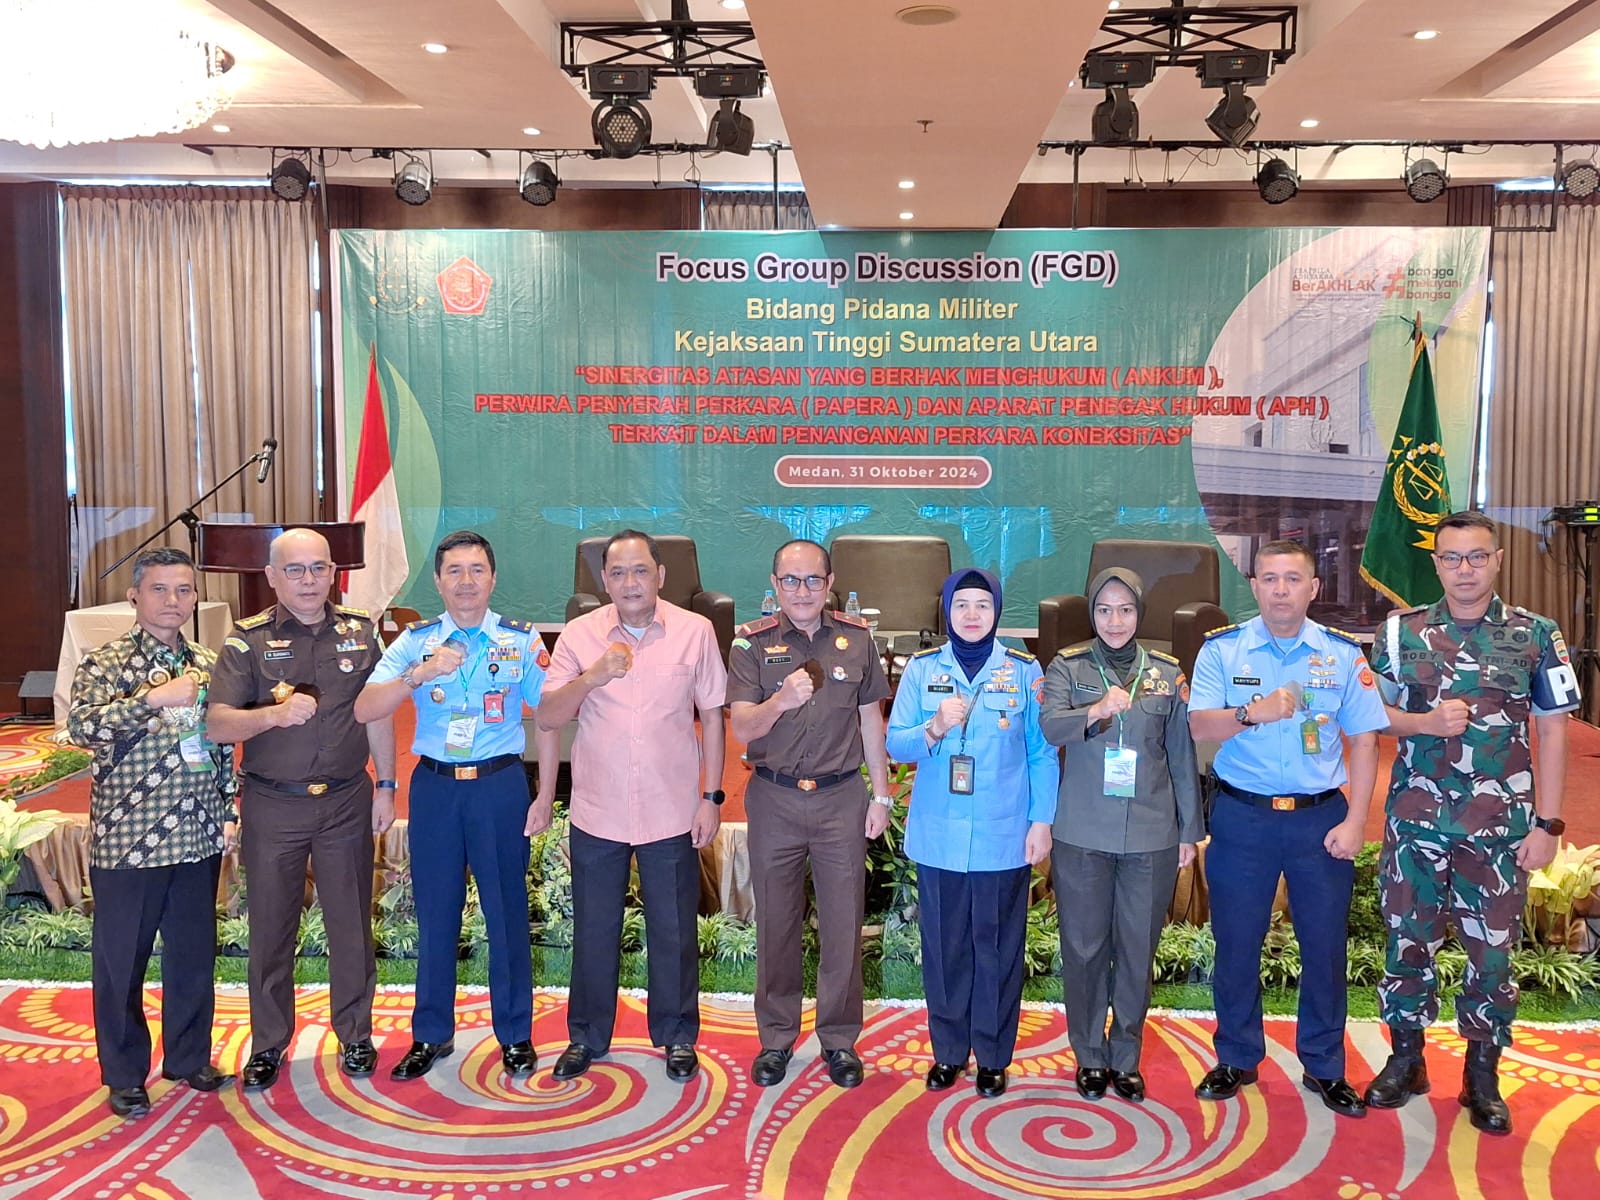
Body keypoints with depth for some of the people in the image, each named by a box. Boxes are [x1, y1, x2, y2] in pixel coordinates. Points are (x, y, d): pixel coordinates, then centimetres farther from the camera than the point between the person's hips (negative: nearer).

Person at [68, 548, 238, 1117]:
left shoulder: (207, 664, 8)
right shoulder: (105, 663, -6)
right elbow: (81, 728, -22)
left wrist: (229, 811, 9)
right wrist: (153, 697, -28)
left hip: (198, 837, 4)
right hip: (126, 840, -4)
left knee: (194, 953, 14)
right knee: (121, 960, 8)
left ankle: (189, 1057, 31)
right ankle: (124, 1075, 23)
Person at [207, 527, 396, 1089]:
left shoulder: (360, 632, 2)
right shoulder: (247, 640, -4)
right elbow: (218, 723, -13)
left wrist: (385, 786, 7)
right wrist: (274, 714, -32)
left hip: (346, 800, 1)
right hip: (272, 805, -1)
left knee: (351, 923, 9)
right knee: (270, 927, 9)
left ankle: (355, 1035, 25)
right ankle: (268, 1043, 26)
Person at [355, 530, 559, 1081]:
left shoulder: (522, 640, -1)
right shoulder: (415, 641, 1)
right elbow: (365, 710, -10)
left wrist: (545, 798, -1)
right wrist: (420, 673, -26)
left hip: (501, 785, -1)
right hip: (434, 786, 1)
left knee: (507, 910, 6)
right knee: (435, 912, 10)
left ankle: (515, 1034, 22)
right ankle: (431, 1033, 27)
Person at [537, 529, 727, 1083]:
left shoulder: (696, 631, -4)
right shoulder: (579, 634, -3)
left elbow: (712, 716, 2)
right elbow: (547, 717, -6)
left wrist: (712, 796, 0)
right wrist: (592, 677, -22)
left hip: (672, 811, -1)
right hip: (597, 811, 1)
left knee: (674, 931, 11)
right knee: (594, 930, 13)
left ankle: (677, 1037, 30)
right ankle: (587, 1037, 32)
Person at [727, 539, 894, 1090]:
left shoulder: (856, 638, 2)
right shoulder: (752, 642, -3)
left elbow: (871, 720, 9)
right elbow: (741, 729, -10)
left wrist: (881, 795, 6)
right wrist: (781, 701, -30)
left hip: (842, 798, 1)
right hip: (774, 800, 0)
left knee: (844, 923, 6)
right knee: (776, 923, 10)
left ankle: (839, 1039, 23)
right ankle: (776, 1038, 26)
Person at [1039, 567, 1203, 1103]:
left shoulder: (1168, 674, 7)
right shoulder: (1068, 667, 2)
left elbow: (1182, 755, 10)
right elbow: (1050, 726, -15)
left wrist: (1189, 830, 10)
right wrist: (1095, 711, -34)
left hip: (1151, 835, 1)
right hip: (1083, 834, -1)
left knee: (1137, 949, 8)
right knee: (1084, 948, 6)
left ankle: (1126, 1057, 25)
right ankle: (1090, 1056, 23)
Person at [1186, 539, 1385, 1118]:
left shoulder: (1343, 653, 1)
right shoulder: (1222, 649, -1)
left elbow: (1363, 740, 3)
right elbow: (1200, 726, -10)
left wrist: (1353, 822, -4)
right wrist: (1254, 712, -30)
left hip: (1321, 816, 1)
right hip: (1242, 816, -1)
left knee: (1325, 945, 7)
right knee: (1236, 944, 7)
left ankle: (1324, 1068, 24)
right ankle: (1237, 1059, 24)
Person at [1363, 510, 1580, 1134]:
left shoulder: (1535, 635, 0)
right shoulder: (1400, 632, 2)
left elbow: (1552, 732, 2)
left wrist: (1547, 824, -3)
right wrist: (1425, 722, -14)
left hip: (1501, 827, -1)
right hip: (1415, 821, 1)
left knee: (1493, 951, 7)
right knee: (1408, 941, 10)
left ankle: (1482, 1076, 24)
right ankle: (1405, 1061, 27)